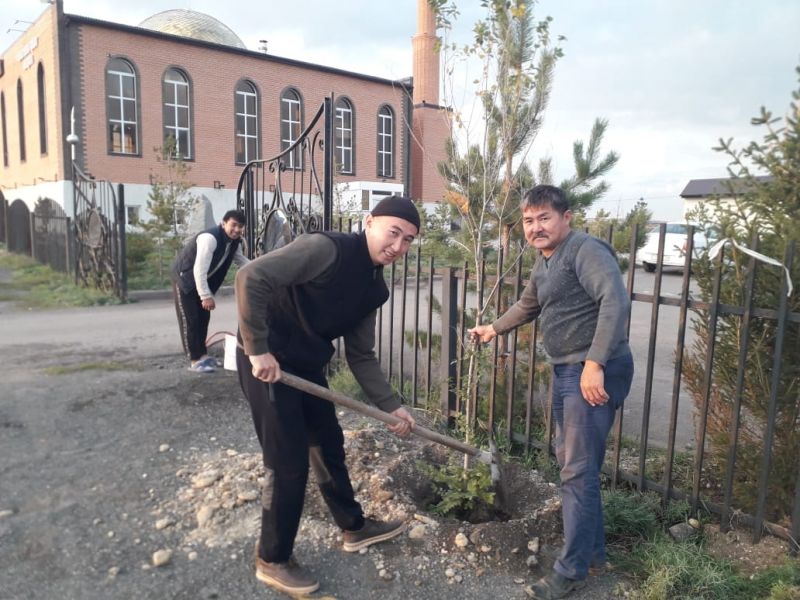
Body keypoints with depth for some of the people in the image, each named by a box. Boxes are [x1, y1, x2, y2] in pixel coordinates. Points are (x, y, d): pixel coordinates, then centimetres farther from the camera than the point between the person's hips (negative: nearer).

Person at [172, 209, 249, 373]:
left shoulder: (235, 243, -6)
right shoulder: (209, 238, -32)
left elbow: (241, 260, 11)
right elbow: (199, 270, -34)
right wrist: (206, 296, -33)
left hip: (203, 280, 8)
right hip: (185, 277, -8)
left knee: (203, 317, 11)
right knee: (190, 319, -6)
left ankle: (202, 354, 22)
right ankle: (195, 360, -2)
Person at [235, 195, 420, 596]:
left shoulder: (375, 288, 4)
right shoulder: (325, 249, -22)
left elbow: (360, 356, 10)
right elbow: (251, 278, -30)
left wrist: (390, 405, 6)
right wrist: (258, 350, -28)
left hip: (307, 366, 9)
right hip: (266, 362, -9)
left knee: (329, 445, 20)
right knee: (289, 462, -1)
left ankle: (354, 527, 42)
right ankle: (272, 561, 22)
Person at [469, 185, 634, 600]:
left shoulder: (585, 250, -14)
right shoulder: (544, 262, 16)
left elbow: (615, 301, -28)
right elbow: (528, 306, 33)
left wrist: (595, 364, -32)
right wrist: (495, 328, 42)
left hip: (595, 373, -10)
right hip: (565, 369, 10)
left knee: (578, 470, -3)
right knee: (570, 462, 18)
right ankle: (593, 551, 34)